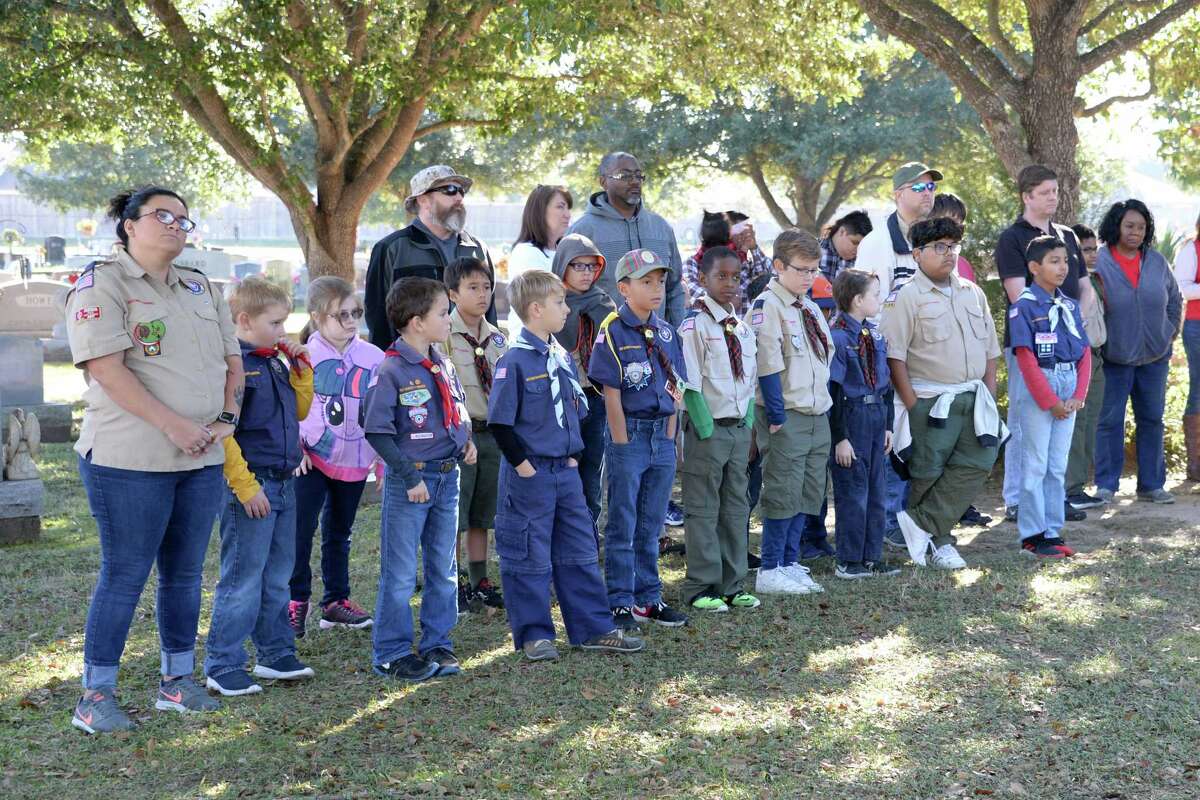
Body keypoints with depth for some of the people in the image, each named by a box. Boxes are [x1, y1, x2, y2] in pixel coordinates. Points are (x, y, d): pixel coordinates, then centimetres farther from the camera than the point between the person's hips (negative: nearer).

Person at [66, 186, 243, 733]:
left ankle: (177, 681, 24)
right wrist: (174, 425, -21)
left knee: (184, 573, 12)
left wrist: (226, 418, 0)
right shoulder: (101, 284, -6)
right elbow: (105, 367, -17)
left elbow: (232, 361, 17)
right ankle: (95, 697, 7)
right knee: (124, 576, -3)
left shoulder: (201, 289, 15)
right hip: (130, 460, -7)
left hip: (202, 459, 7)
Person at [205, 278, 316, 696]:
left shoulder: (276, 362, 12)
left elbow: (299, 411, 22)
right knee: (242, 579, -5)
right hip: (250, 485, -9)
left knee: (278, 576, 15)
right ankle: (223, 667, 3)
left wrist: (301, 367, 9)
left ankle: (276, 655, 26)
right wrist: (245, 486, -20)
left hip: (283, 484, 9)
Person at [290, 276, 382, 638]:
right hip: (312, 458, -4)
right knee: (301, 528, -8)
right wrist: (295, 448, -13)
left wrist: (386, 463, 5)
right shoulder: (306, 357, -9)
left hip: (354, 460, 4)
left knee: (339, 531, 15)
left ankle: (336, 600, 26)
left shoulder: (373, 358, 0)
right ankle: (296, 601, 4)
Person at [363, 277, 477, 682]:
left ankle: (437, 644, 25)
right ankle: (392, 652, 10)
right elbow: (377, 431, -17)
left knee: (443, 569, 13)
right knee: (400, 574, 0)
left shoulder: (444, 366, 9)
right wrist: (410, 476, -18)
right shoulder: (391, 370, -15)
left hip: (447, 477, 7)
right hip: (409, 480, -7)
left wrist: (465, 441, 6)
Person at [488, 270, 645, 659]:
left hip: (565, 470, 8)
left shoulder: (562, 357, 10)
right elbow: (500, 421, -15)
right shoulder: (514, 361, -15)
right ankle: (533, 634, 12)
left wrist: (572, 453, 10)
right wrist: (522, 464, -15)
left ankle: (594, 628, 19)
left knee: (579, 552, 12)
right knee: (530, 556, 2)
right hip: (529, 474, -8)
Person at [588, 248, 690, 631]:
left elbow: (674, 390, 10)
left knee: (651, 526, 13)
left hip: (662, 436, 6)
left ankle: (648, 599, 22)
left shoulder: (666, 332, 9)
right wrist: (622, 444, -13)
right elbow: (612, 394, -11)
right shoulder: (612, 332, -10)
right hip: (629, 433, -6)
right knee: (623, 526, 2)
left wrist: (670, 438, 5)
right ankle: (620, 603, 9)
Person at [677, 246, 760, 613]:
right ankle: (702, 588, 8)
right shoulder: (694, 326, -10)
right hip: (708, 427, -7)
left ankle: (732, 586, 20)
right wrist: (706, 430, -16)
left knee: (736, 507, 11)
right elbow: (690, 386, -14)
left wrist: (748, 425, 8)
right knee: (703, 510, 0)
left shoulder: (743, 328, 11)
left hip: (739, 427, 7)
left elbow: (749, 380, 15)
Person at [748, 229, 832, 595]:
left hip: (817, 414, 8)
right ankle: (770, 571, 4)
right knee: (783, 493, -5)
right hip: (786, 415, -8)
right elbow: (768, 365, -16)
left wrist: (823, 405, 14)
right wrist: (777, 417, -18)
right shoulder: (767, 306, -12)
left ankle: (790, 563, 20)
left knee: (809, 494, 11)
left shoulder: (809, 308, 15)